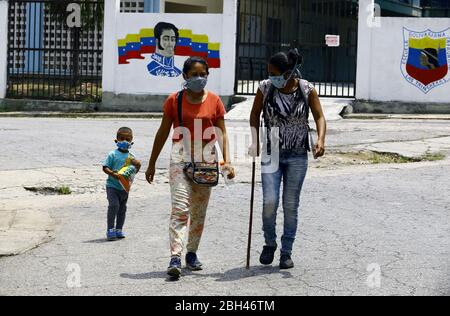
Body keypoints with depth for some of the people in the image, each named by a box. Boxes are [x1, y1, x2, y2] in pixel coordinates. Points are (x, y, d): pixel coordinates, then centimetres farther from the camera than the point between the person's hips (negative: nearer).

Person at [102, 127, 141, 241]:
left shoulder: (131, 157, 7)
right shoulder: (113, 154, -8)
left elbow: (134, 171, 13)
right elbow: (105, 167, -9)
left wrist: (137, 166, -8)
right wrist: (113, 174, -25)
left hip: (124, 187, 5)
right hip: (112, 185, -5)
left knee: (122, 208, 12)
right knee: (114, 205, -18)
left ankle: (118, 230, 25)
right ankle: (110, 230, -11)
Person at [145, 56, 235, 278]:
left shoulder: (214, 101, 3)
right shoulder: (174, 101, -1)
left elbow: (222, 133, 2)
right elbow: (163, 133, 5)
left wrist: (227, 161, -11)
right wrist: (152, 164, 8)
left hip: (206, 163, 2)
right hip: (180, 161, -2)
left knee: (199, 212, 11)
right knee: (180, 208, -15)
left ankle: (192, 253, 24)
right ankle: (175, 258, -22)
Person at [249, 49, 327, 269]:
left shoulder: (307, 90, -6)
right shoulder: (265, 88, -4)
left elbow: (319, 117, -4)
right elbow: (255, 115, 9)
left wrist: (320, 140, -23)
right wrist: (255, 142, -1)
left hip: (297, 156, 0)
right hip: (272, 154, 0)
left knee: (291, 205, 5)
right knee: (270, 202, -11)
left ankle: (287, 252, 18)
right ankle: (270, 243, 14)